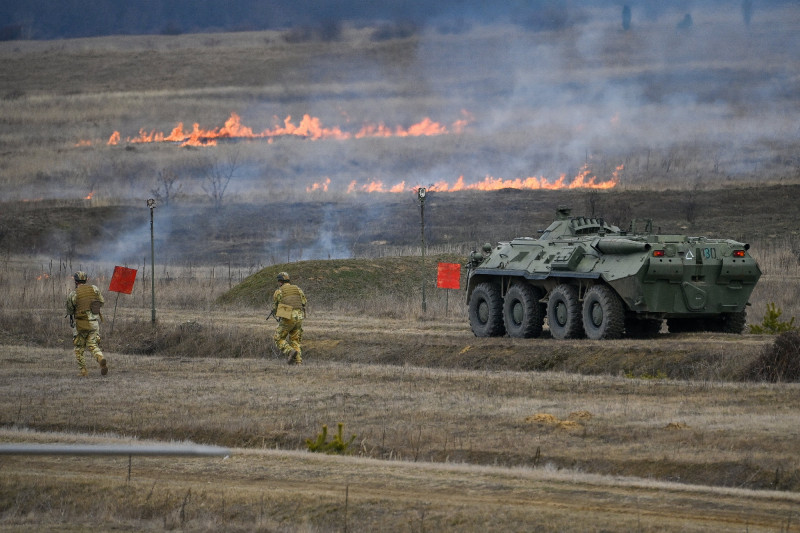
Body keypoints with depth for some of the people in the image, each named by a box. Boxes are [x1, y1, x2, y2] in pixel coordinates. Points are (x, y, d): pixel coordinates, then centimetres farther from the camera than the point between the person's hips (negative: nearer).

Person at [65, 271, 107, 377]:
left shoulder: (73, 294, -10)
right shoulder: (94, 289, -1)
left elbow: (69, 311, -1)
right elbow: (102, 302, 8)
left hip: (81, 324, -3)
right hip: (94, 323, 3)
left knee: (79, 348, 14)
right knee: (93, 346, 9)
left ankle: (83, 371, 12)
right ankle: (101, 359, -22)